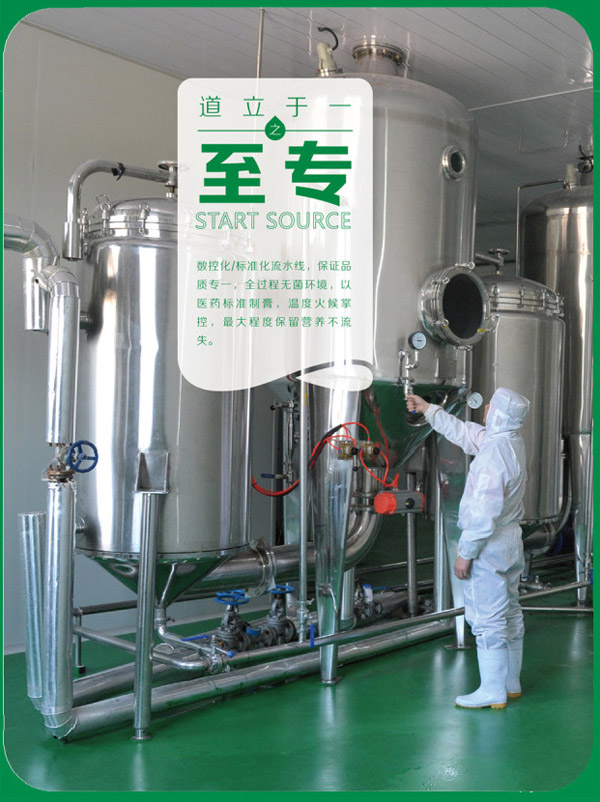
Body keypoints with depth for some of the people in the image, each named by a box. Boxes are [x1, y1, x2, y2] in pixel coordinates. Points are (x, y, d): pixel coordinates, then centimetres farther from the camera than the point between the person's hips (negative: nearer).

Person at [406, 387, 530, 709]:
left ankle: (493, 691, 6)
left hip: (489, 545, -10)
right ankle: (511, 682, 29)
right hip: (511, 541, 10)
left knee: (487, 618, -2)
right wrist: (427, 408, 24)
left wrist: (465, 553, -18)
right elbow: (463, 432, 18)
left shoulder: (493, 455, -25)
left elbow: (484, 514, -26)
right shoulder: (511, 442, 4)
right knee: (509, 613, 17)